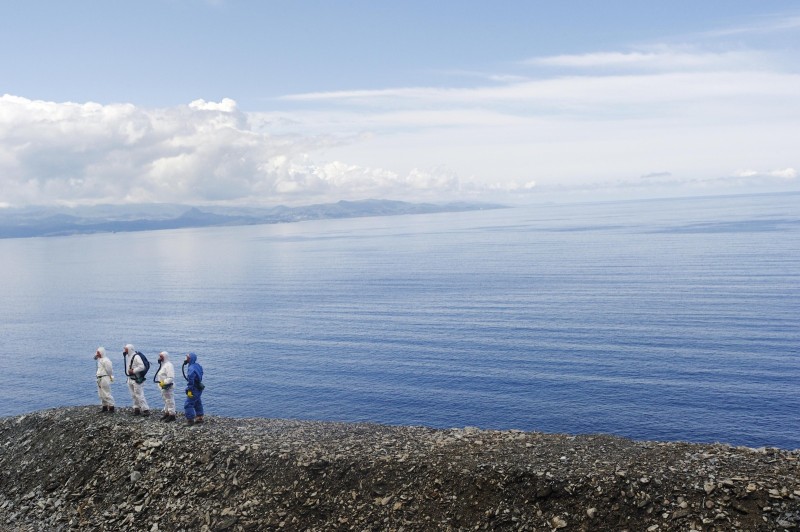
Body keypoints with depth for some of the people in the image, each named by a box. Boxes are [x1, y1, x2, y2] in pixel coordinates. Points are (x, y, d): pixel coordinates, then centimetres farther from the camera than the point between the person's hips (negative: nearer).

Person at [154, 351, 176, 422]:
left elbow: (171, 378, -25)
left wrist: (164, 382, -28)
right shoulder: (162, 365, 14)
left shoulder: (168, 365, -19)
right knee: (166, 400, 19)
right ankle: (167, 413, 30)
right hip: (163, 387, 11)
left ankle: (172, 414, -1)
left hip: (168, 387, -11)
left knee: (170, 400, -6)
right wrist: (160, 382, 13)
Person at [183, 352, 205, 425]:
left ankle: (190, 420, -1)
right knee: (197, 403, 22)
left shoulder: (192, 369, -25)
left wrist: (189, 390, -23)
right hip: (199, 388, 10)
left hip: (194, 389, -10)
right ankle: (199, 418, 31)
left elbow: (190, 381, -27)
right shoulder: (197, 365, 4)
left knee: (188, 405, -3)